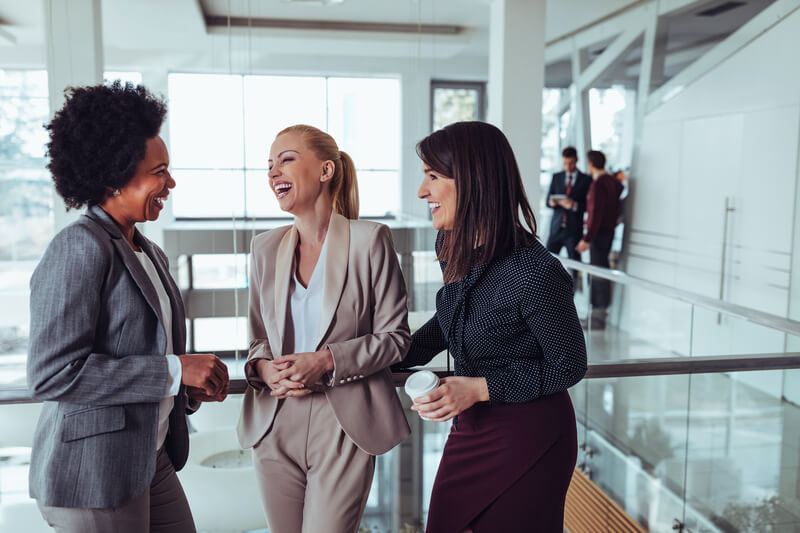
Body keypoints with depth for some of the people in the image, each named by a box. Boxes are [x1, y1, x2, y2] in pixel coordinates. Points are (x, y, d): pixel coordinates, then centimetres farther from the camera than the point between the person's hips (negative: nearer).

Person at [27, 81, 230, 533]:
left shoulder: (151, 254, 11)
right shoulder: (79, 248, -16)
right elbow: (52, 373, -23)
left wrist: (190, 388, 1)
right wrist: (174, 370, -22)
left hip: (153, 460, 8)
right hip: (94, 476, -8)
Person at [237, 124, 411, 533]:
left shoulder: (370, 240, -5)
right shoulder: (265, 248, 9)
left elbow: (395, 337, -4)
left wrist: (327, 361, -17)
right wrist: (264, 368, -7)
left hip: (344, 426, -4)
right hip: (275, 423, 5)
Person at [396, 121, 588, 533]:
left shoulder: (535, 274, -28)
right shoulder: (455, 250, -5)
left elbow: (568, 366, -16)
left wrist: (480, 389, -21)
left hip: (528, 438, -7)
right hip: (470, 428, 7)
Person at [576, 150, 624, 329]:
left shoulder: (598, 184, -17)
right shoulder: (613, 181, 12)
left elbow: (596, 213, -21)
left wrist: (587, 238, -21)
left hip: (599, 233, -10)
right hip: (609, 231, 10)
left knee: (598, 272, -5)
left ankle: (599, 316, 0)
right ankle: (598, 311, 23)